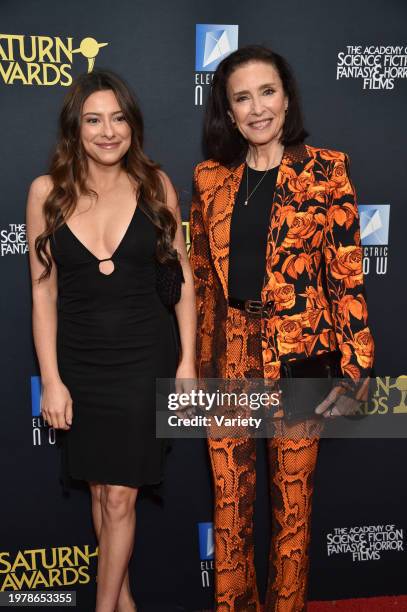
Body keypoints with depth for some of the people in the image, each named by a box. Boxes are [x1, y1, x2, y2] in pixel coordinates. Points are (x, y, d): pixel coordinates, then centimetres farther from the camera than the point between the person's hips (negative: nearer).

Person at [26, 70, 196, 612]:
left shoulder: (154, 184, -3)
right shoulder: (47, 191, -3)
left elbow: (182, 276, 1)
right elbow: (43, 291, -2)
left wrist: (187, 361, -3)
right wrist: (51, 380, -5)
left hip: (144, 358, -1)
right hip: (79, 362, 2)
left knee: (120, 496, 3)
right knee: (100, 488, 15)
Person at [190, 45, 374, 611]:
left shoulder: (326, 172, -3)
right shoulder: (211, 178, 6)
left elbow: (346, 275, -5)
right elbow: (201, 278, 10)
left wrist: (353, 366, -9)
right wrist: (194, 364, 9)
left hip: (297, 357, -3)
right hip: (228, 358, 3)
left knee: (293, 499, 11)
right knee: (229, 501, 13)